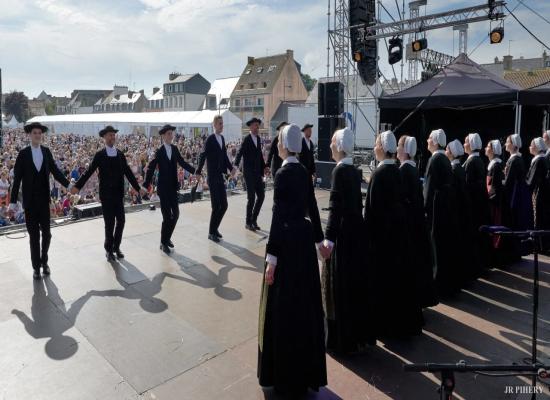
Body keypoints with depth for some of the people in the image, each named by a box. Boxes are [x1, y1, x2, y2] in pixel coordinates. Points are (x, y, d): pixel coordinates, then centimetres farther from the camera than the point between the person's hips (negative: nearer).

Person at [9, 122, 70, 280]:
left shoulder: (46, 151, 1)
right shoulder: (23, 154, -7)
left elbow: (56, 171, 4)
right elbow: (17, 179, -7)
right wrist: (13, 202, -9)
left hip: (44, 199, 2)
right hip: (30, 201, -2)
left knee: (46, 233, 10)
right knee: (33, 235, 7)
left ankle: (44, 261, 31)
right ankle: (36, 266, 19)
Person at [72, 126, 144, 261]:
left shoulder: (120, 154, 6)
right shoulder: (99, 155, -3)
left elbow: (128, 173, 7)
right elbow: (89, 172, -6)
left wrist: (138, 188, 4)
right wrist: (77, 186, -13)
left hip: (118, 194, 3)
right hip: (106, 194, -3)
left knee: (121, 221, 5)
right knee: (109, 223, 1)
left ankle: (116, 247, 22)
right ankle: (109, 249, 17)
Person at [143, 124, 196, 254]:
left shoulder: (175, 149, 3)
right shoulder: (159, 152, -10)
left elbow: (182, 163, 13)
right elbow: (151, 169, -11)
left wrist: (195, 171, 7)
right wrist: (146, 186, -17)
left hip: (173, 186, 5)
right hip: (163, 187, -5)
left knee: (175, 214, 9)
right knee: (167, 216, -2)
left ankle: (167, 238, 29)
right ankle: (163, 243, 14)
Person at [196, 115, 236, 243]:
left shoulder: (222, 138, 9)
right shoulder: (210, 139, -12)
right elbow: (203, 156, -15)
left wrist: (231, 168, 1)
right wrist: (198, 172, -20)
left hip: (220, 176, 7)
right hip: (212, 177, -7)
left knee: (224, 205, 9)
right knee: (216, 206, -2)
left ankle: (215, 228, 27)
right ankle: (211, 233, 14)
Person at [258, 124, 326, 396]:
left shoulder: (283, 173, -17)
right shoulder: (302, 171, 6)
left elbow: (278, 217, -20)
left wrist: (271, 258, -18)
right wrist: (319, 239, 23)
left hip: (288, 241, -8)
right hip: (304, 237, 8)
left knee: (284, 305, 5)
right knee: (304, 302, 17)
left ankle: (287, 375, 20)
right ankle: (307, 368, 34)